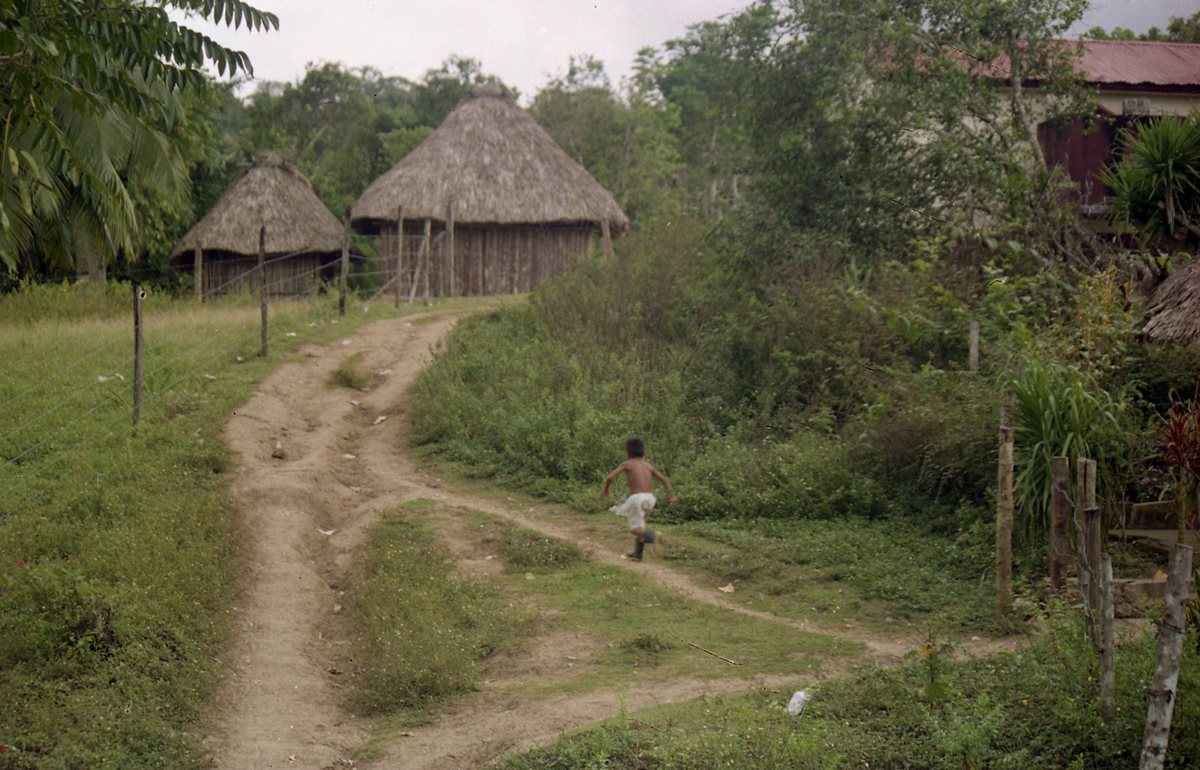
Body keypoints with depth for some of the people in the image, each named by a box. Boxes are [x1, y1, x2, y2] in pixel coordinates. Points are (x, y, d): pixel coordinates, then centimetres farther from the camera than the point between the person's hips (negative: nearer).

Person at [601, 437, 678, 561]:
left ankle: (653, 536, -33)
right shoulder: (648, 466, 18)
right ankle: (637, 553, 30)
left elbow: (610, 477, -2)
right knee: (639, 524, 26)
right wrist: (670, 496, 10)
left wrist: (605, 490, 14)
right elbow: (665, 480, 11)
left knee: (635, 529, -5)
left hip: (637, 498, -6)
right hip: (650, 498, 6)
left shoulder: (626, 464, 6)